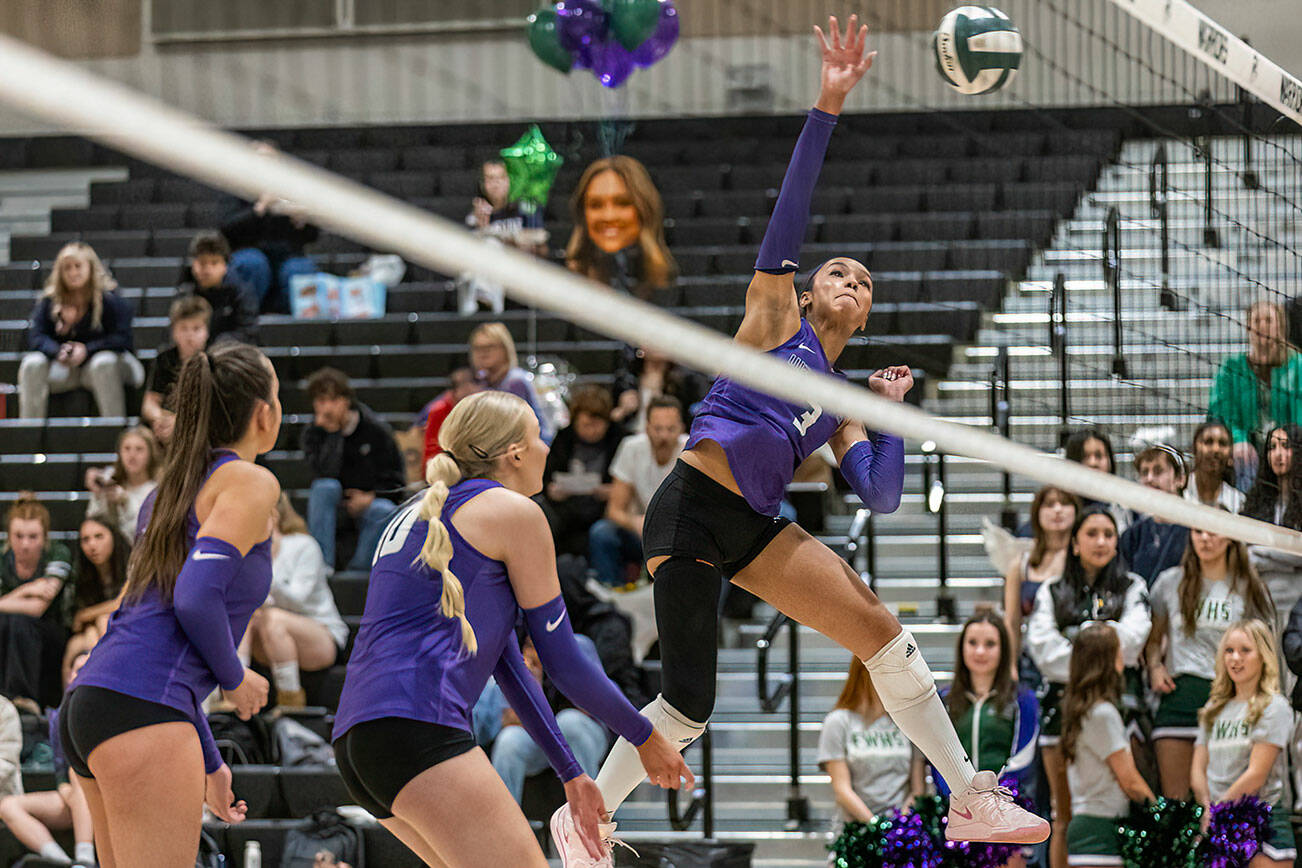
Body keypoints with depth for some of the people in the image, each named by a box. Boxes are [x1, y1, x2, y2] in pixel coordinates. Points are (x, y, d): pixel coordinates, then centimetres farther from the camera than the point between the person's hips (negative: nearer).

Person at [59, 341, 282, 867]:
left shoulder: (173, 488, 25)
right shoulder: (249, 482, -1)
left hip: (86, 705, 9)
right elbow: (196, 597, -16)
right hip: (141, 708, -9)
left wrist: (209, 763, 29)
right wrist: (235, 679, 1)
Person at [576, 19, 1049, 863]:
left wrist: (889, 410, 3)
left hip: (755, 529, 7)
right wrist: (827, 108, -15)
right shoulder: (775, 315, 5)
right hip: (691, 515, -7)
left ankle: (970, 797, 6)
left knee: (882, 632, 0)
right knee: (689, 704, -7)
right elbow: (791, 208, -7)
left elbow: (882, 495, 9)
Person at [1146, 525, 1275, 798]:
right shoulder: (1170, 582, 14)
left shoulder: (1249, 589, 10)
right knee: (1173, 798, -6)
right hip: (1180, 693, 1)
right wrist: (1155, 667, 5)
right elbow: (1153, 637, 25)